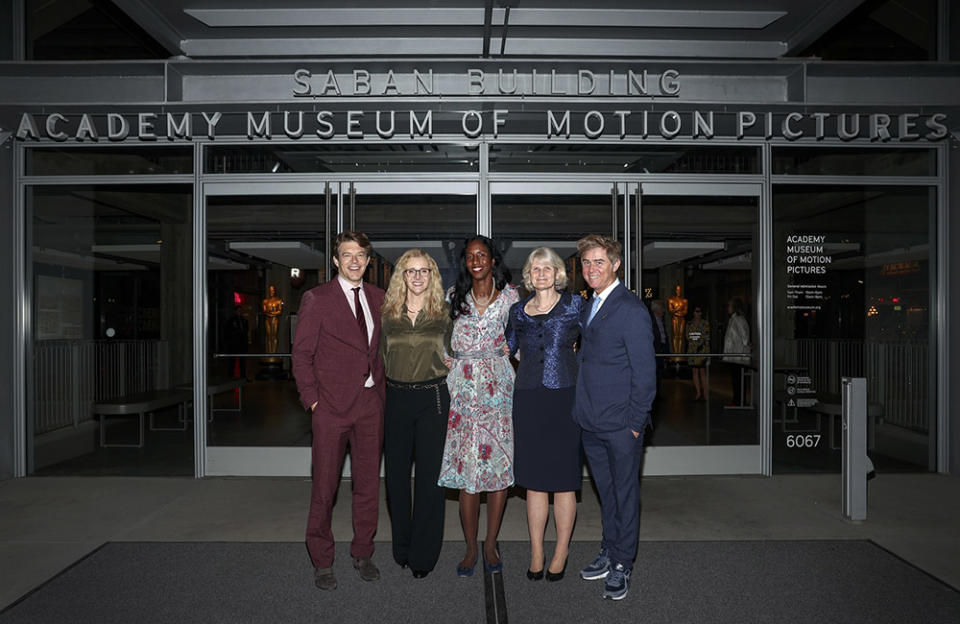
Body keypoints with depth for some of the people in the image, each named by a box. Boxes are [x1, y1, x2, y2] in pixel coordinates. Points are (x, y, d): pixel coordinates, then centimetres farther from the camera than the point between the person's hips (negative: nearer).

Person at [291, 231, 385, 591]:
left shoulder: (378, 298, 10)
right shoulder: (316, 299, -3)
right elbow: (302, 354, -3)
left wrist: (380, 386, 8)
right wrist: (312, 399, -8)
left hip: (370, 403, 4)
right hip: (332, 405, -4)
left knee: (368, 482, 11)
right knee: (325, 486, 5)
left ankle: (363, 553, 27)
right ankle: (322, 562, 21)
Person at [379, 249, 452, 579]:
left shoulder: (444, 313, 3)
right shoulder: (389, 313, 6)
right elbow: (382, 355, 14)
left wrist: (443, 362, -2)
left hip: (433, 398, -2)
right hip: (396, 398, 2)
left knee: (430, 475, 1)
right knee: (396, 473, 8)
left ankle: (424, 553, 15)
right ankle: (402, 548, 25)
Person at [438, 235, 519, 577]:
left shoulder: (510, 296, 3)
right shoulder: (456, 297, 7)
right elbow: (445, 339, 14)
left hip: (500, 388, 0)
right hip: (464, 390, 1)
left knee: (500, 466, 3)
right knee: (467, 469, 0)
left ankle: (491, 544, 19)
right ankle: (471, 546, 15)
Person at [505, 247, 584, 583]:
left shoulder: (574, 305, 1)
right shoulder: (518, 311, 10)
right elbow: (506, 348, 23)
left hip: (564, 398, -2)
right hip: (528, 400, 3)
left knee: (563, 479, 5)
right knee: (534, 480, 8)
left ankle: (561, 552, 20)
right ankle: (536, 553, 20)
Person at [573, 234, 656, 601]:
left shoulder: (631, 309, -13)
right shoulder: (588, 307, 11)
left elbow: (645, 373, -14)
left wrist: (635, 422, -14)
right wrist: (583, 412, 10)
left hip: (621, 424, -7)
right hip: (591, 423, 7)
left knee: (625, 495, 7)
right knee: (606, 492, 20)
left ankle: (622, 566, 21)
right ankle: (609, 554, 35)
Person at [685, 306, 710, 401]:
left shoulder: (705, 324, 0)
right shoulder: (689, 324, 13)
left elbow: (707, 339, -2)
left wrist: (706, 352, -9)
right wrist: (687, 351, 13)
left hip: (702, 350, -4)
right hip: (692, 351, 4)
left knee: (703, 372, -6)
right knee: (695, 371, 4)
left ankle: (705, 393, 0)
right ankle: (698, 393, 10)